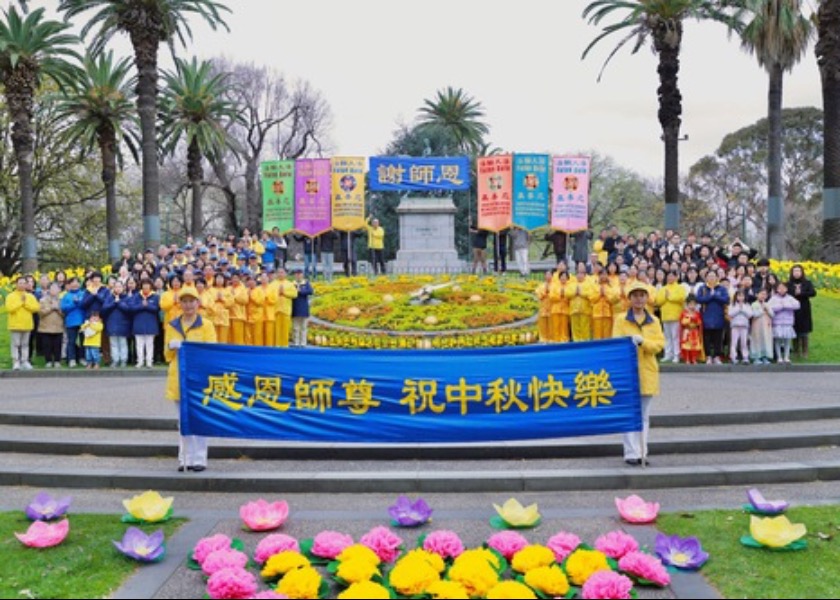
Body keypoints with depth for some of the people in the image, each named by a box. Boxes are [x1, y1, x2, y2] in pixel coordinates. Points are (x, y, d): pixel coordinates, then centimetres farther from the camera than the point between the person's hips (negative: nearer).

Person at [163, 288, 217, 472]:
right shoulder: (172, 326, 12)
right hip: (178, 379, 3)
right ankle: (185, 459, 13)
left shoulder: (206, 325, 3)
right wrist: (171, 347, -6)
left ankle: (199, 459, 0)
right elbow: (167, 356, 15)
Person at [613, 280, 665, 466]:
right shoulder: (621, 320, 4)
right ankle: (632, 453, -4)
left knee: (644, 415, 8)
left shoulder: (654, 321, 10)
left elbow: (659, 344, -1)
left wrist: (643, 341, -18)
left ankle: (642, 452, 14)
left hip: (647, 372, 3)